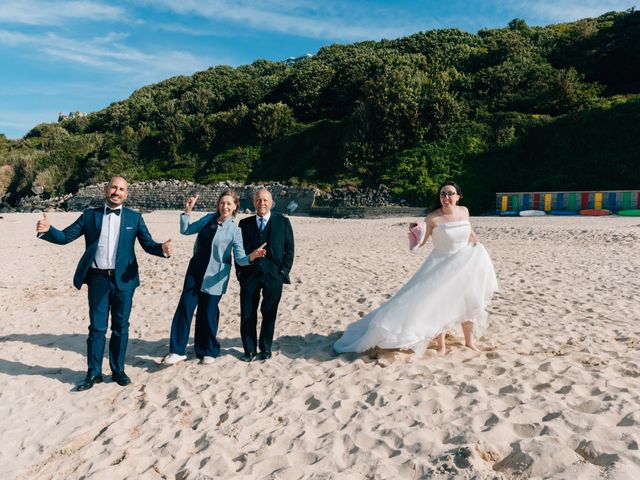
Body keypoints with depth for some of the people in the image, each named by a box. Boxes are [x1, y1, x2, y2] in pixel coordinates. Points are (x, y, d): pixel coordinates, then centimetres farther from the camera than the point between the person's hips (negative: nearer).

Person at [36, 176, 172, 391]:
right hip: (98, 279, 0)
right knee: (97, 327, 7)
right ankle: (93, 373, 19)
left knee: (120, 327, 9)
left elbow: (148, 244, -2)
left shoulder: (134, 217, 4)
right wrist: (47, 230, -20)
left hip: (123, 279, 0)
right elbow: (65, 237, 1)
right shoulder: (90, 215, 5)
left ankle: (118, 370, 23)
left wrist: (162, 248, -24)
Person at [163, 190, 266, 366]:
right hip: (195, 271, 4)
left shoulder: (235, 231, -9)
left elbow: (240, 258, -14)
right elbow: (185, 230, 11)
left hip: (214, 277, -3)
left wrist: (251, 256, -36)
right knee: (185, 308, 0)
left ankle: (207, 351, 24)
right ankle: (177, 351, 10)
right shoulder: (208, 218, 3)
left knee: (208, 313, 5)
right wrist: (188, 211, -2)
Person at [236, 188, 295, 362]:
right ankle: (250, 350, 18)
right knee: (247, 314, 4)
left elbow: (289, 249, 2)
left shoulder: (283, 222, 3)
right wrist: (240, 272, 2)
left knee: (269, 313, 7)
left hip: (273, 275, -2)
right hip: (249, 275, 2)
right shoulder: (245, 223, 9)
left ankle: (265, 349, 22)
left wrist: (284, 271, -5)